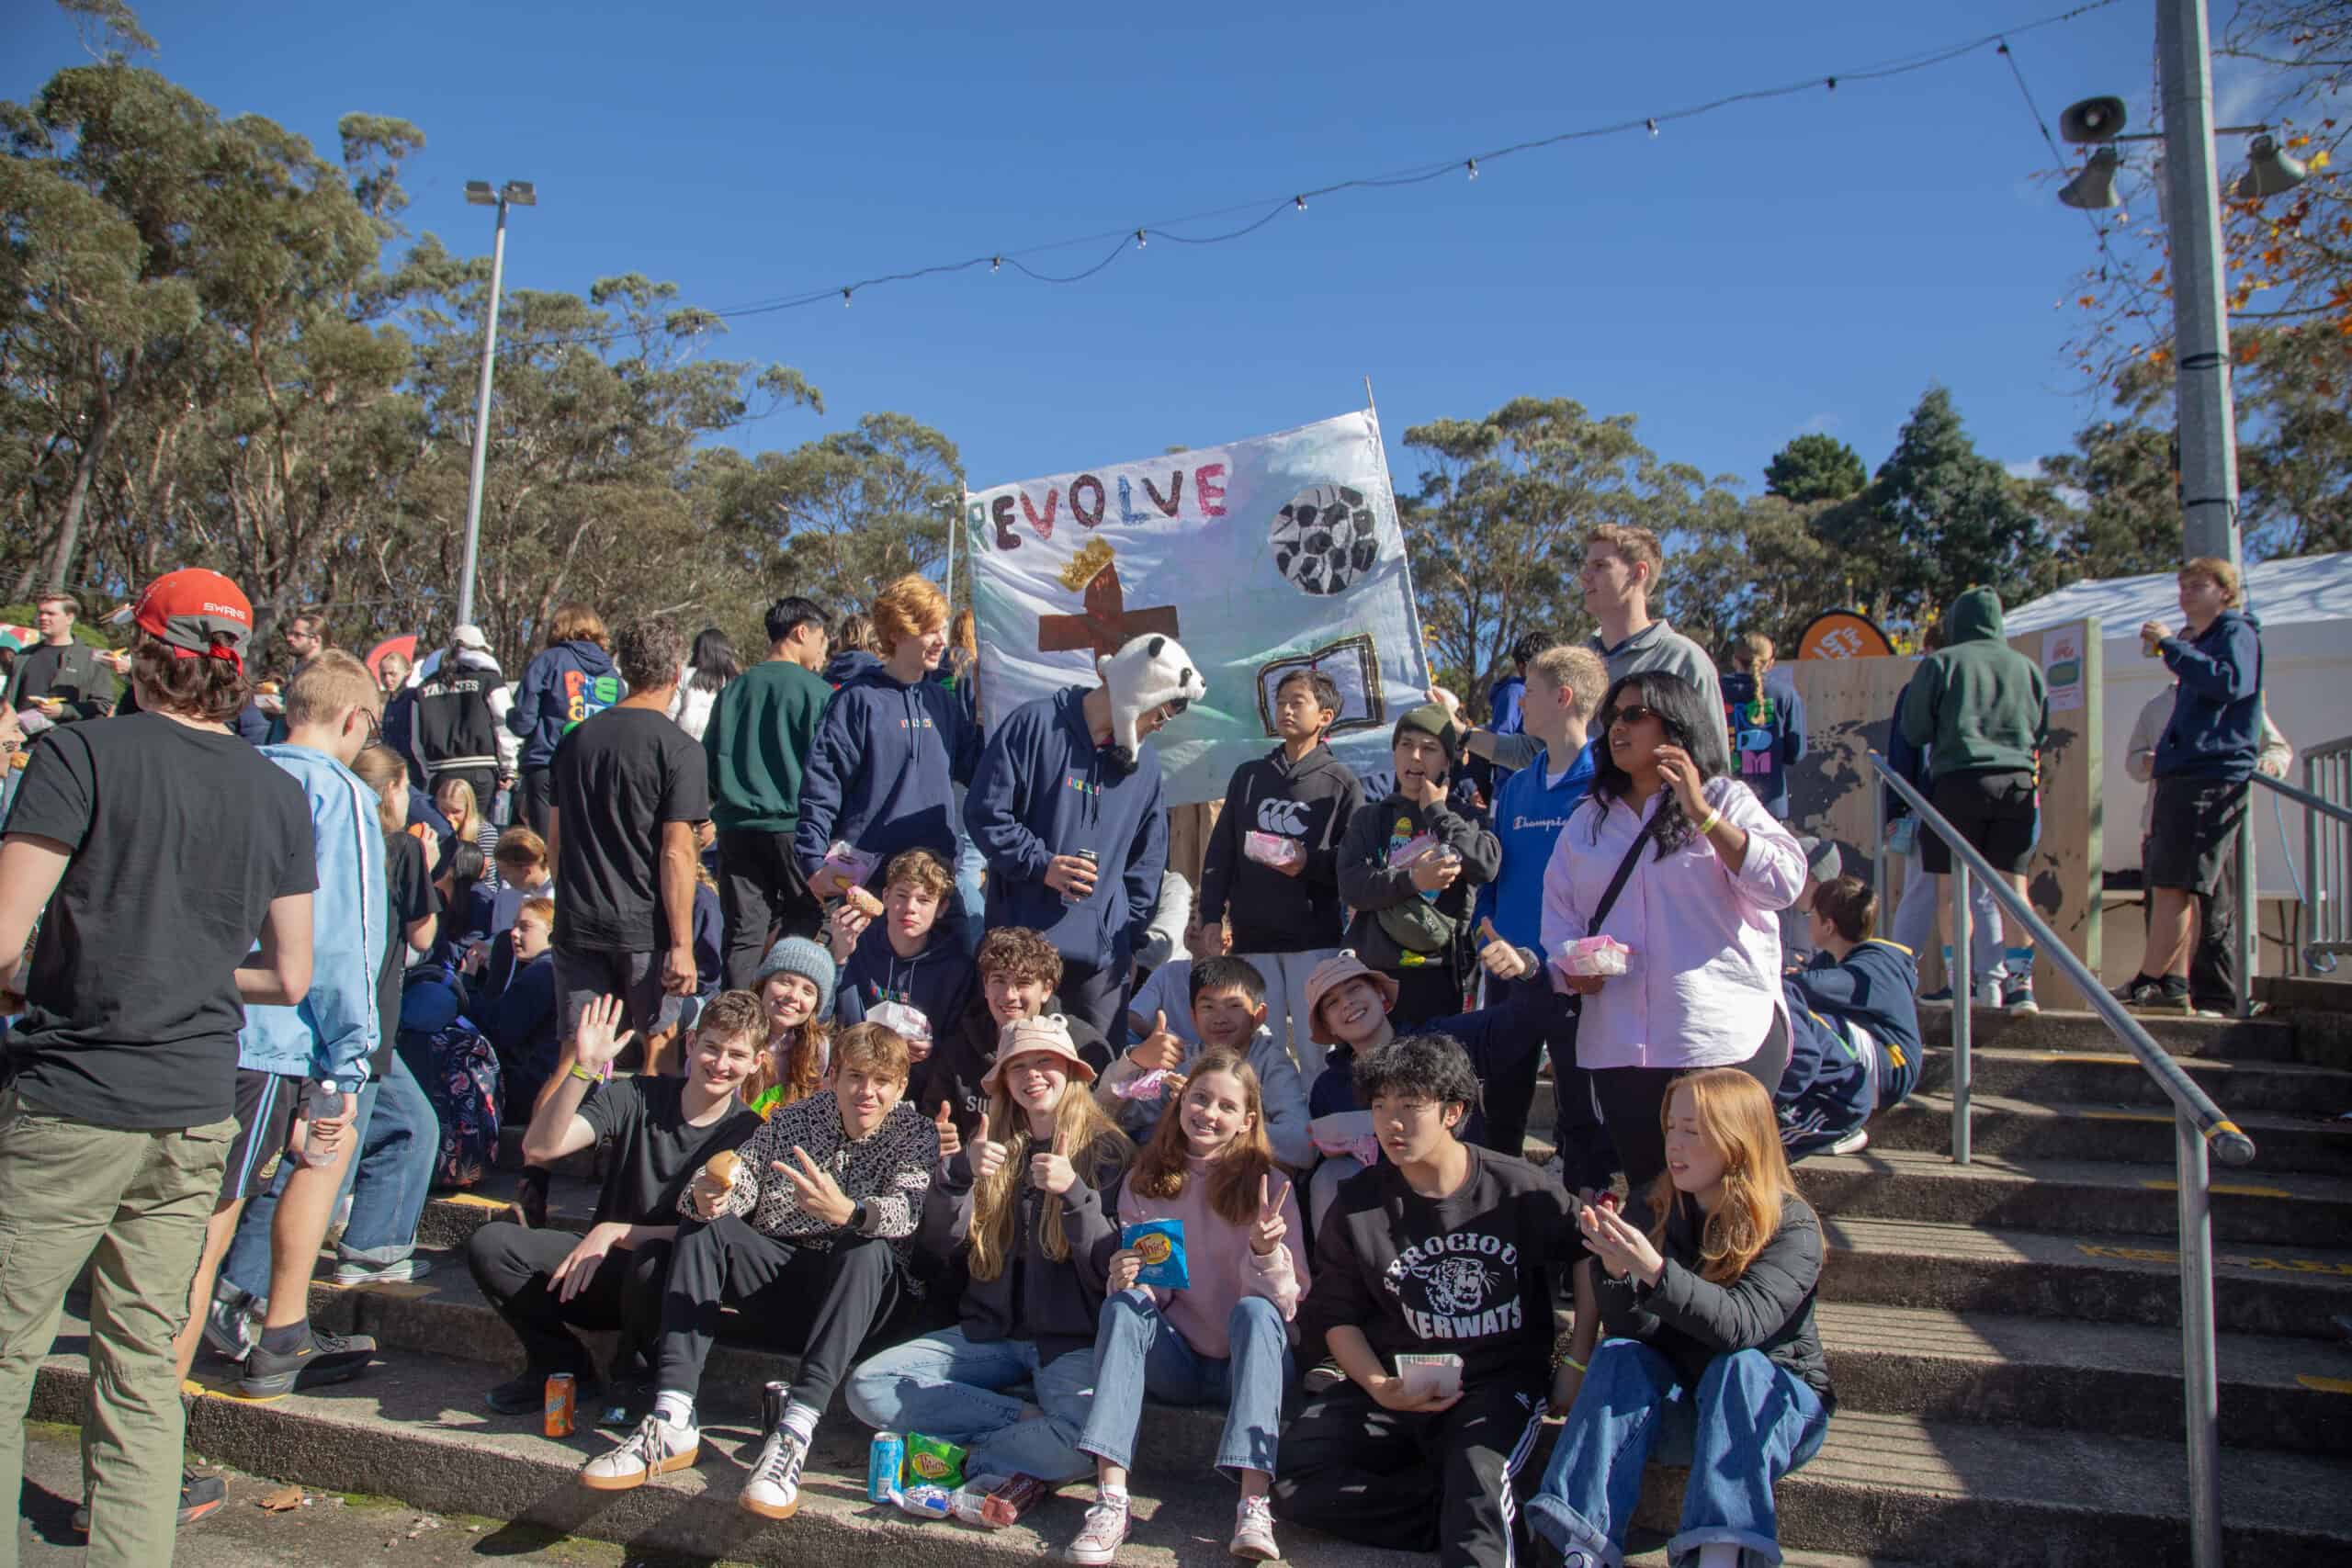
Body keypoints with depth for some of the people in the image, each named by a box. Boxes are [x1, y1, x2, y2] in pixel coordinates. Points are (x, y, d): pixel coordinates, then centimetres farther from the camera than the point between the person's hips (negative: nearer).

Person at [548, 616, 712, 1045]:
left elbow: (555, 838, 13)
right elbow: (677, 853, -14)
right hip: (644, 928, -5)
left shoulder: (575, 738, 8)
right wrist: (682, 944, -12)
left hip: (576, 925, 5)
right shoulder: (677, 749, -10)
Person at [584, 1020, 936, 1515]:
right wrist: (706, 1197, -29)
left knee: (870, 1250, -34)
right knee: (702, 1227, -18)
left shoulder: (915, 1135, -4)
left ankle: (794, 1433, -45)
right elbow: (739, 1186, -4)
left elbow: (906, 1211, -23)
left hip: (851, 1296, -3)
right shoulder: (791, 1120, 6)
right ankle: (672, 1422, -29)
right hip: (778, 1279, 3)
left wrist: (847, 1212, -45)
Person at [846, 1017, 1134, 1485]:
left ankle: (970, 1461, -8)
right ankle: (1024, 1419, -10)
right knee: (867, 1387, -16)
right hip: (989, 1332, 4)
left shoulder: (1107, 1150, 0)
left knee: (1083, 1443, -34)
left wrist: (1073, 1192, -23)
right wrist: (958, 1173, -14)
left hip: (1070, 1340, -4)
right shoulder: (995, 1147, 11)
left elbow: (1113, 1269, -7)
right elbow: (938, 1247, 3)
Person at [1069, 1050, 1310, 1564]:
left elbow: (1288, 1303, -10)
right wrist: (1124, 1280, -18)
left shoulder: (1268, 1185, -4)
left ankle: (1254, 1507, -39)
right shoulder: (1144, 1183, 3)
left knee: (1254, 1310, -32)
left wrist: (1267, 1253, -32)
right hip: (1174, 1364, 2)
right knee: (1123, 1304, -25)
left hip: (1247, 1364, -2)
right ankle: (1110, 1499, -32)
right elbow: (1144, 1292, 6)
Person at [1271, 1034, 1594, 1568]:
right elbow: (1338, 1317, 4)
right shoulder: (1358, 1204, 1)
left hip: (1500, 1385, -5)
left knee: (1475, 1471, -40)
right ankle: (1490, 1516, -10)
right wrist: (1380, 1388, -13)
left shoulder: (1521, 1189, -3)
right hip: (1398, 1381, 5)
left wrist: (1578, 1360, 4)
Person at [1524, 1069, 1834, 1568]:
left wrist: (1655, 1271, -44)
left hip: (1771, 1401, -3)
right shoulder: (1651, 1207, -4)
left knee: (1737, 1367, -33)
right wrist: (1616, 1270, -30)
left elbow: (1741, 1325, -31)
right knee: (1618, 1357, -26)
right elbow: (1632, 1329, -10)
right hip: (1677, 1402, 3)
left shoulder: (1792, 1227, -14)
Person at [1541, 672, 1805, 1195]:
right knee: (1647, 1188, 9)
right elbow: (1558, 908, 16)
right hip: (1618, 1046, 4)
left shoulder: (1725, 800, 3)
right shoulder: (1588, 820, 17)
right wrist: (1570, 965, -4)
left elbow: (1783, 883, -11)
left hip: (1726, 1039, -4)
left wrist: (1701, 813, -16)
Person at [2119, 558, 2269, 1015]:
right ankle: (2174, 985, 6)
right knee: (2167, 887, 5)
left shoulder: (2237, 632, -1)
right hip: (2181, 773, 10)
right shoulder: (2197, 640, 26)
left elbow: (2229, 682, -23)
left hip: (2213, 776, -10)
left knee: (2173, 885, -12)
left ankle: (2147, 983, -12)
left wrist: (2171, 646, -19)